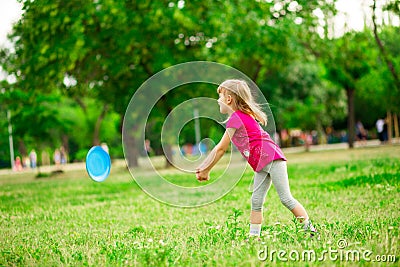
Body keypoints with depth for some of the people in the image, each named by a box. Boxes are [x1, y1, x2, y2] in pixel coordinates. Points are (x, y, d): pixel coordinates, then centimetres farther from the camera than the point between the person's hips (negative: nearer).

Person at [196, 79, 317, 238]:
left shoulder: (236, 118, -11)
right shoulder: (242, 117, 19)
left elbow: (221, 149, -9)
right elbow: (222, 149, 23)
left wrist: (205, 170, 0)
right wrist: (204, 167, 22)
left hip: (272, 158, -10)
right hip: (262, 166, 10)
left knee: (286, 198, -9)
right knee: (256, 202, 4)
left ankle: (311, 230, -3)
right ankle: (254, 236, 3)